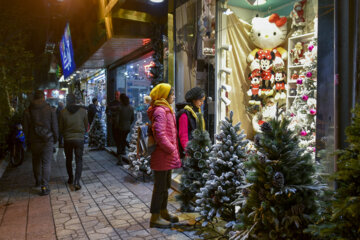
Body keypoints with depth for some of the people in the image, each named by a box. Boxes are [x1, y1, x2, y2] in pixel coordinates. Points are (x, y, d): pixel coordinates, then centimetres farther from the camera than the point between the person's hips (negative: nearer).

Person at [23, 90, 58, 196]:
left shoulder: (27, 111, -1)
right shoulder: (50, 110, -7)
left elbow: (26, 128, 3)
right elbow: (55, 127, -6)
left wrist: (28, 141, 14)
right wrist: (55, 139, 8)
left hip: (34, 142, 3)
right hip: (47, 140, -3)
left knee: (36, 162, 21)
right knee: (46, 163, 0)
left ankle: (38, 181, 38)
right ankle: (44, 186, -6)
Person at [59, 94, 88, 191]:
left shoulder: (63, 112, -7)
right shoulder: (83, 111, -6)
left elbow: (61, 128, 1)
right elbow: (86, 125, 4)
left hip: (67, 139, 1)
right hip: (79, 138, -1)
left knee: (69, 159, 18)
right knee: (79, 160, 3)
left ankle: (70, 179, 30)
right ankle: (77, 181, -9)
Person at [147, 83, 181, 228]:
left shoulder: (166, 110, 18)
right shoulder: (160, 111, -16)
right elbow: (159, 134, -25)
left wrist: (172, 149, 15)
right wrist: (171, 149, -17)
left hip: (168, 156, 10)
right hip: (162, 156, -10)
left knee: (165, 185, 19)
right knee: (160, 186, -1)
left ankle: (163, 212, 33)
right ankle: (155, 218, 10)